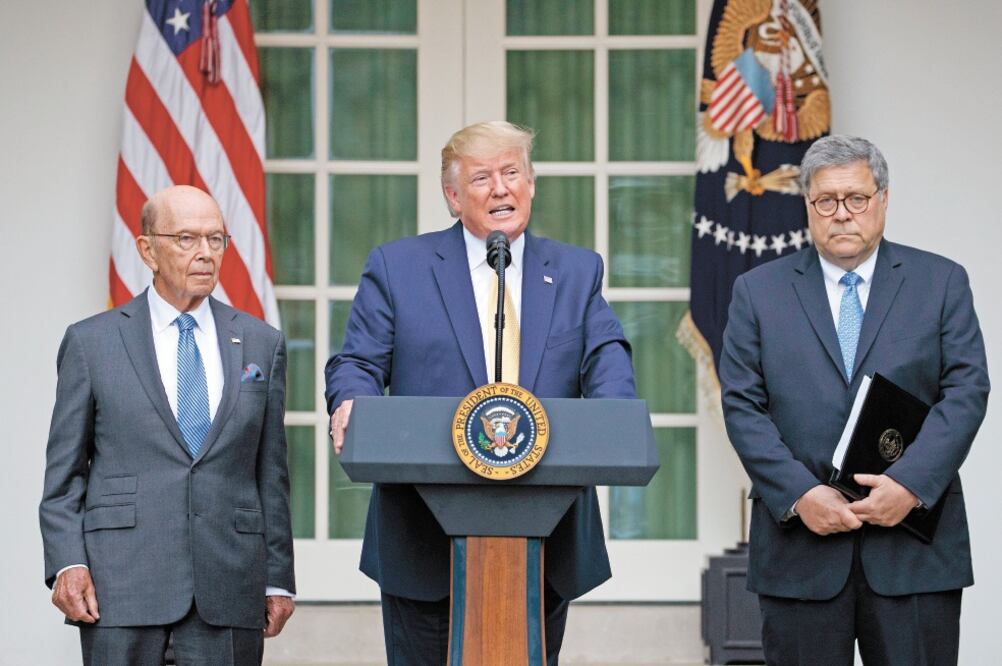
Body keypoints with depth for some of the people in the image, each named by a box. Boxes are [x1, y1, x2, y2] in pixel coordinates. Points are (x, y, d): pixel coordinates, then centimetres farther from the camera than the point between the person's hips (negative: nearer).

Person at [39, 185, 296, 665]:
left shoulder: (261, 344, 11)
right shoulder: (92, 342, 5)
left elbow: (271, 472, 12)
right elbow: (64, 471, 5)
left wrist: (278, 579, 8)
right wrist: (67, 564, -7)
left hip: (230, 587, 2)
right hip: (121, 583, -2)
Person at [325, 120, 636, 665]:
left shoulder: (577, 272, 13)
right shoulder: (396, 267, 8)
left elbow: (607, 359, 1)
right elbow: (359, 362, 2)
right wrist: (351, 404, -23)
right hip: (426, 540, -2)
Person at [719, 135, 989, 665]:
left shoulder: (941, 282, 7)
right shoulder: (758, 292, 8)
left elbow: (966, 391, -1)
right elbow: (742, 406, 1)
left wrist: (910, 484, -14)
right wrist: (800, 495, -12)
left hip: (914, 542, 0)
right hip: (800, 544, 0)